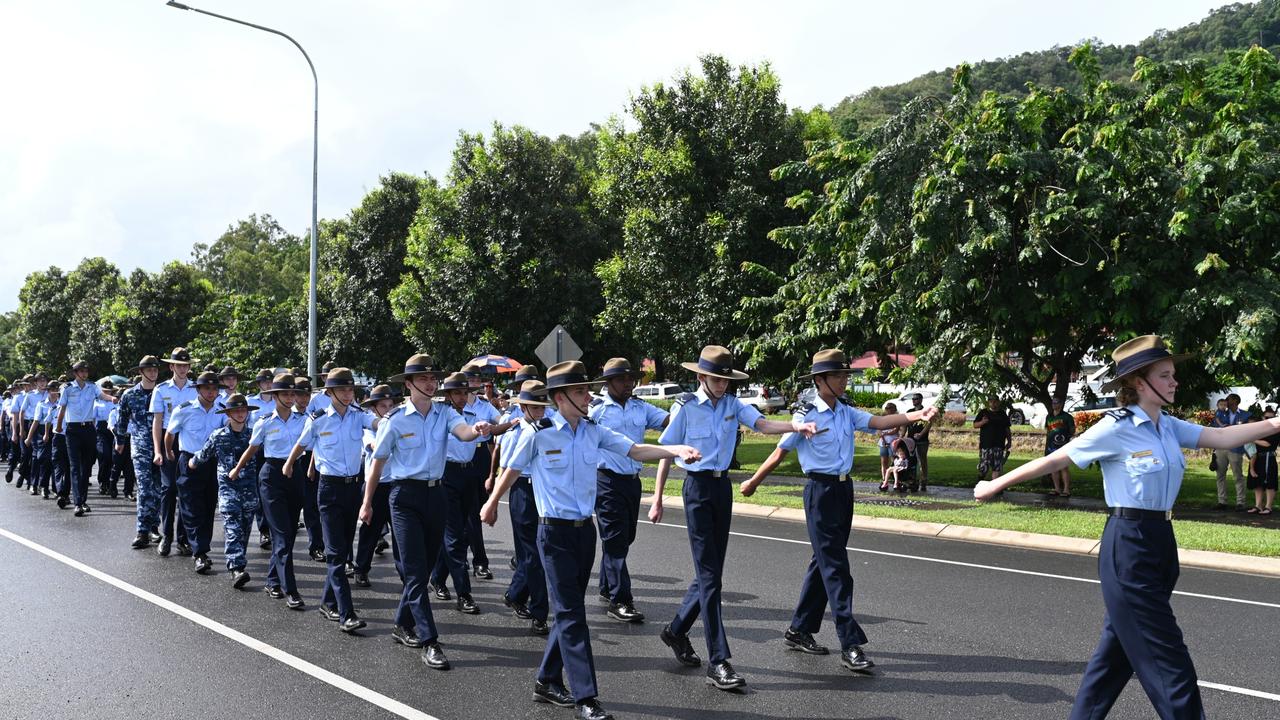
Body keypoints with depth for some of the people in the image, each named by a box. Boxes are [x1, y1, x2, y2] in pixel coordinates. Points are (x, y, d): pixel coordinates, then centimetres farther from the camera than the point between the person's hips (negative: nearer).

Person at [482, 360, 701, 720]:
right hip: (555, 532, -5)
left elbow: (635, 450, -8)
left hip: (585, 529, 5)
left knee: (568, 610, 13)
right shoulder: (537, 433, -11)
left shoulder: (593, 431, 1)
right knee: (571, 613, -6)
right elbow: (512, 469, 5)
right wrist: (491, 504, 19)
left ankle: (548, 681, 28)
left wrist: (676, 450, -24)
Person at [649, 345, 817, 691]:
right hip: (697, 487, -5)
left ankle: (676, 630, 32)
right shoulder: (685, 407, -8)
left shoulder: (732, 404, 3)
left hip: (723, 487, 5)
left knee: (711, 570, 11)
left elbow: (761, 424, -14)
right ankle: (718, 661, -5)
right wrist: (657, 500, -4)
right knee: (709, 574, -7)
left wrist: (795, 425, -33)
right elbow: (667, 454, -3)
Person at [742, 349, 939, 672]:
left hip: (843, 489, 7)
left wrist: (916, 415, -23)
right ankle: (850, 645, -7)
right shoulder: (806, 415, -10)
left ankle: (799, 630, 24)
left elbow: (877, 421, -8)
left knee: (824, 562, 13)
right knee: (835, 567, -8)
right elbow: (780, 452, -2)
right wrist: (753, 483, 5)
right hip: (820, 491, -7)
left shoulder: (846, 411, 9)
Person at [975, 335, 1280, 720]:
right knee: (1167, 659, -4)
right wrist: (997, 484, 0)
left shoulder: (1168, 426, 9)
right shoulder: (1115, 428, -12)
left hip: (1161, 542, 8)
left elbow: (1222, 437, -2)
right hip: (1129, 547, -8)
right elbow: (1053, 460, -6)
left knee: (1121, 646, 17)